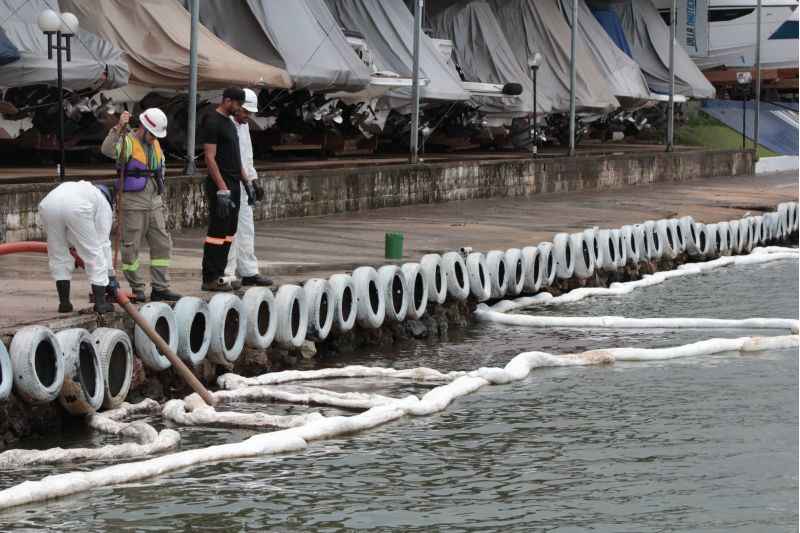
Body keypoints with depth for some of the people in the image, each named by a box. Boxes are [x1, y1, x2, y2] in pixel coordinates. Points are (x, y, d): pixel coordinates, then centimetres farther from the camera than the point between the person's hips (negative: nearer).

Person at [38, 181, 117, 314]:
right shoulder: (104, 205, 29)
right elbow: (103, 244, 22)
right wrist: (110, 276, 27)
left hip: (47, 204, 4)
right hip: (75, 208, -4)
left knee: (58, 256, 21)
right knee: (94, 255, 12)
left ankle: (64, 303, 22)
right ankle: (100, 303, 12)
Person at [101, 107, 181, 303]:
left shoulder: (155, 145, 14)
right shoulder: (127, 142, -10)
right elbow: (107, 150, -32)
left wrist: (160, 199, 23)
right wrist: (119, 128, -41)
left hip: (154, 203, 7)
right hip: (133, 204, -7)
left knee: (162, 244, 5)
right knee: (131, 247, -1)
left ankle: (160, 288, 9)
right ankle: (137, 289, 6)